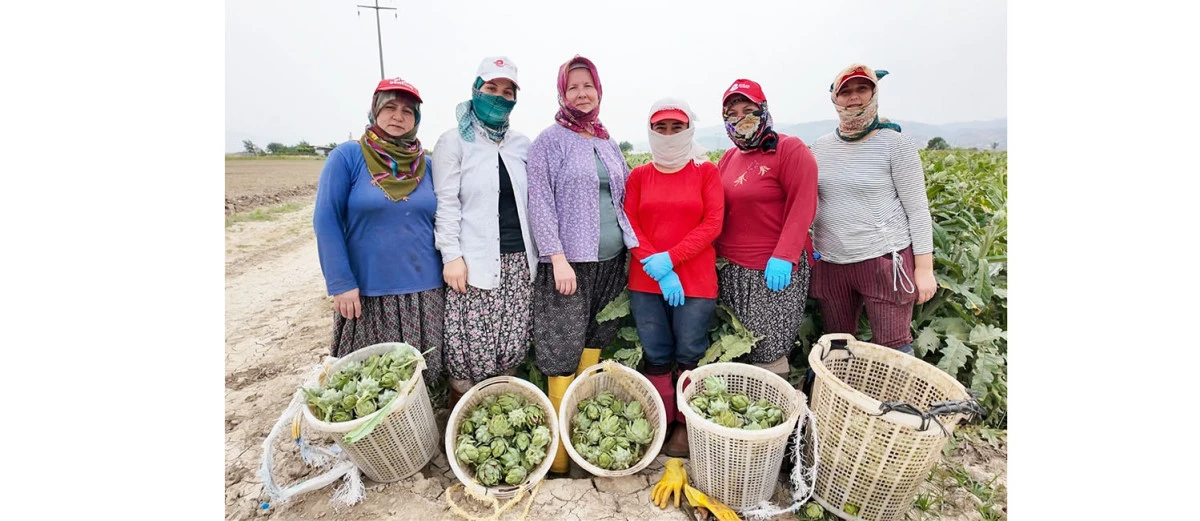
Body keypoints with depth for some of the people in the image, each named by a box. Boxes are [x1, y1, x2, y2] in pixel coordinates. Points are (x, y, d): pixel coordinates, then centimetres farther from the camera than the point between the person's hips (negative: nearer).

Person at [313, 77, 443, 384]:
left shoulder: (426, 164, 7)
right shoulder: (348, 156, -3)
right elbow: (326, 221, -7)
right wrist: (341, 283, -11)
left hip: (424, 290, 3)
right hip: (367, 291, -2)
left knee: (420, 376, 12)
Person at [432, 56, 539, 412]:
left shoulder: (521, 144, 13)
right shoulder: (454, 141, 1)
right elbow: (446, 203, -5)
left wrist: (536, 252, 9)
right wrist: (451, 256, -12)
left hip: (518, 260, 4)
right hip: (476, 261, -4)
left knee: (513, 346, 9)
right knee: (470, 348, -2)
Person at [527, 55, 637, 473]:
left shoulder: (608, 143, 17)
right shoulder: (550, 141, -1)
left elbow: (625, 198, 21)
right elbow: (540, 203, -8)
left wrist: (632, 248, 12)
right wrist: (558, 258, -16)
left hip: (611, 260, 6)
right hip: (569, 261, -5)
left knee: (596, 344, 11)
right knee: (563, 355, -3)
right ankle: (559, 453, 12)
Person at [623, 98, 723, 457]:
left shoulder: (706, 171, 5)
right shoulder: (639, 175, 10)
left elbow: (713, 224, -4)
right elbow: (630, 226, 2)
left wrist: (669, 259, -14)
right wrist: (656, 268, -10)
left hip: (695, 279, -1)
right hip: (646, 280, 2)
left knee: (688, 357, 4)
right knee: (656, 357, 7)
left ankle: (686, 426, 24)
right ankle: (661, 425, 25)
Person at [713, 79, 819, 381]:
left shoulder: (790, 149, -4)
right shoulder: (728, 158, 15)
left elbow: (803, 207, -12)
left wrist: (783, 257, -19)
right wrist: (715, 253, 3)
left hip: (774, 269, -6)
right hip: (730, 269, 6)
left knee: (767, 352, -1)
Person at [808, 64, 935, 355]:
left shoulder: (895, 145, -5)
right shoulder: (819, 147, 7)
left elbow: (918, 210, -5)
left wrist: (924, 268, -8)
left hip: (884, 259, -4)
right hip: (830, 262, 4)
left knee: (893, 347, 4)